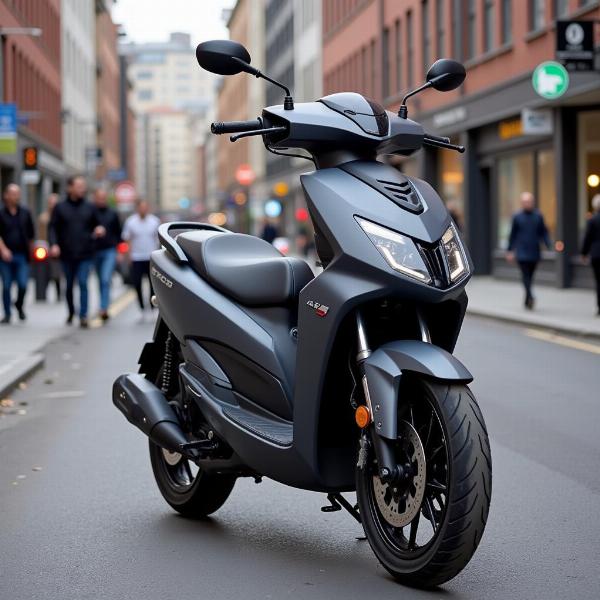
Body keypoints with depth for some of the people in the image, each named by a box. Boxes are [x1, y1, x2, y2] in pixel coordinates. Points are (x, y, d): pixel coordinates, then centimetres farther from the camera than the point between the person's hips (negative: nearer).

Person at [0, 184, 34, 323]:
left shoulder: (25, 213, 9)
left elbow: (30, 235, 14)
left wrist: (30, 251, 12)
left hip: (22, 255, 1)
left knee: (23, 284, -8)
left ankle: (19, 305, 21)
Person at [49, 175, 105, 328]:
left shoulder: (89, 208, 8)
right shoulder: (60, 208, 4)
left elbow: (97, 224, 16)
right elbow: (53, 228, 1)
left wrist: (99, 230, -9)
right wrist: (54, 244, -14)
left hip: (85, 254, 0)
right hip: (67, 254, 0)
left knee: (83, 283, -12)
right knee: (69, 285, 11)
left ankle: (83, 315, -13)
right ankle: (71, 312, 30)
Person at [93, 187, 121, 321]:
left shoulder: (112, 214, 6)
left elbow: (118, 233, 11)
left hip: (110, 251, -1)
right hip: (95, 251, 1)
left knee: (106, 280, -16)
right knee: (101, 281, 11)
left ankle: (103, 308, -22)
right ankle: (104, 308, 22)